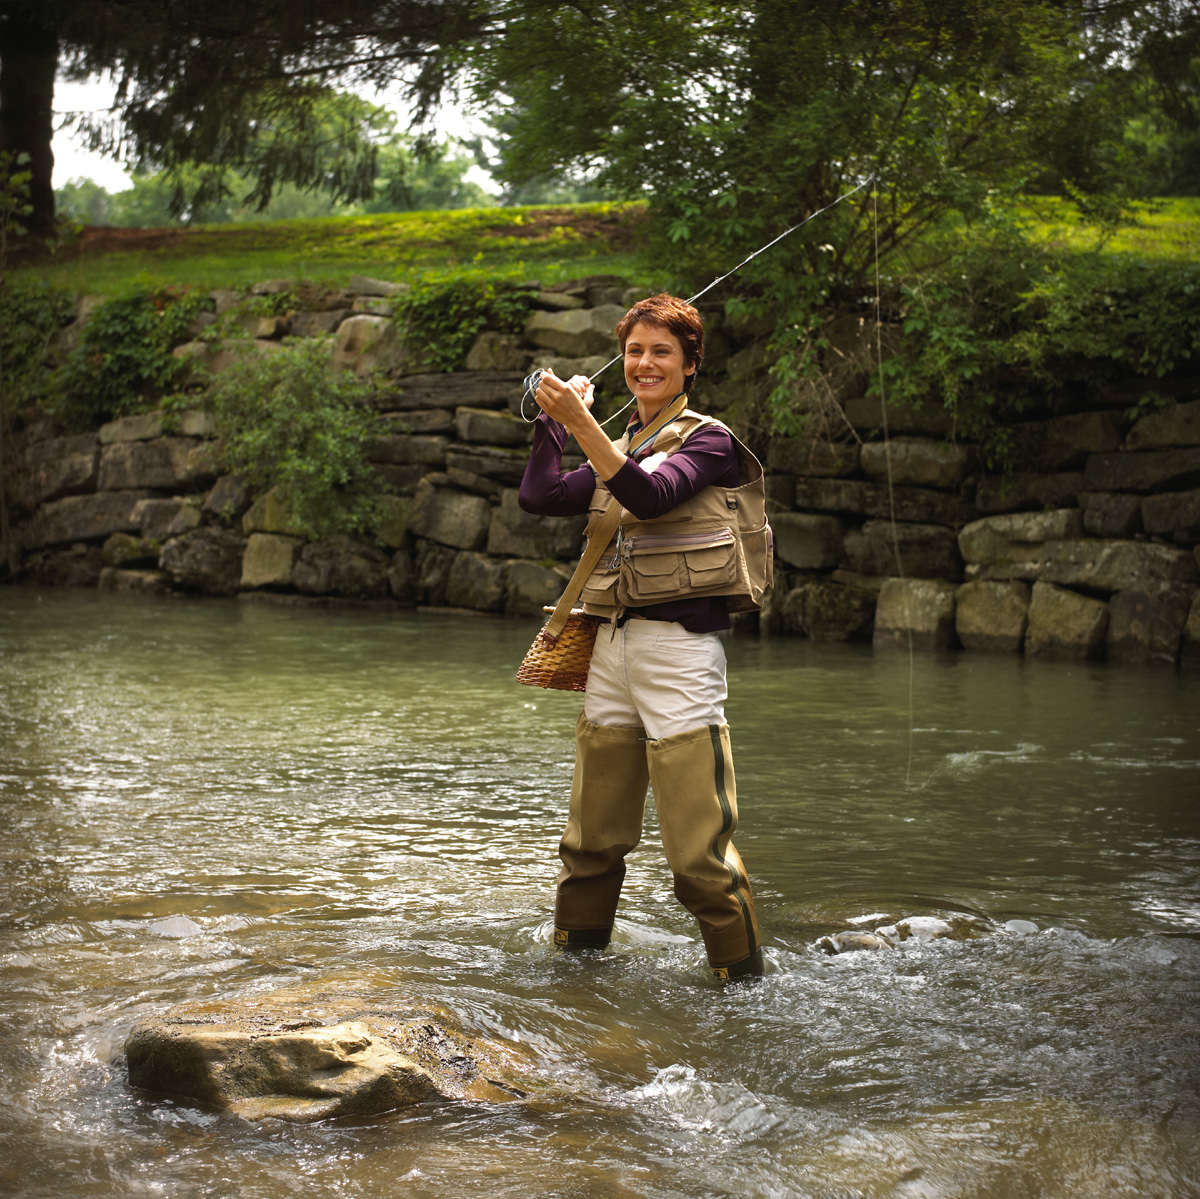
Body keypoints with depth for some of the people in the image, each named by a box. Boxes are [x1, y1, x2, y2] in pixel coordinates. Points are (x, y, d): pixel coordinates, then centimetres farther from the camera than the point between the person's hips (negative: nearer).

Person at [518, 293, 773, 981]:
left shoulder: (707, 440, -1)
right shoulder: (623, 447, 20)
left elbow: (650, 497, -20)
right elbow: (539, 497, 10)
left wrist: (582, 422, -26)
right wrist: (556, 416, 8)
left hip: (680, 645, -7)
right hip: (612, 646, 7)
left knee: (699, 846, -8)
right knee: (593, 836, 13)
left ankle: (745, 980, 2)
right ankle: (576, 955, 26)